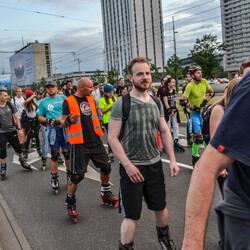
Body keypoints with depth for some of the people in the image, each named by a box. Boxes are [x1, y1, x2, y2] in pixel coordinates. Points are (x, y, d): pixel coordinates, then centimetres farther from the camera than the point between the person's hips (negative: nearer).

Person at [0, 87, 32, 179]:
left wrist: (20, 129, -1)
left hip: (12, 131, 2)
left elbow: (16, 117, 4)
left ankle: (22, 161, 31)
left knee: (18, 147, 10)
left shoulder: (10, 105, -1)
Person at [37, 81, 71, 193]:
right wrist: (48, 120, -10)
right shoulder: (43, 102, 8)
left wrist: (63, 117, -13)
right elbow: (40, 117, 9)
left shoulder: (64, 98, 7)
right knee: (55, 155, 1)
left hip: (65, 129, 0)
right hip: (52, 131, 0)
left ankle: (69, 174, 23)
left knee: (67, 153, 4)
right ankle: (54, 178, 14)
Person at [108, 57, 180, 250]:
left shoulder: (156, 103, 5)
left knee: (161, 207, 21)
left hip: (155, 164, 5)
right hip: (132, 167, -5)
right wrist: (128, 165, -19)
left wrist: (172, 159, 3)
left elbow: (165, 132, 10)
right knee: (132, 216, 3)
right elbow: (112, 137, -13)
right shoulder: (121, 104, -11)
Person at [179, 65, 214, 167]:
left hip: (204, 111, 6)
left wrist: (206, 100, -5)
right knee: (198, 137, -7)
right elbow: (182, 101, -21)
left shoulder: (204, 81, -3)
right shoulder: (190, 86, -19)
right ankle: (195, 157, 10)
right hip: (195, 113, -6)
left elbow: (212, 92, 10)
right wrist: (194, 107, -17)